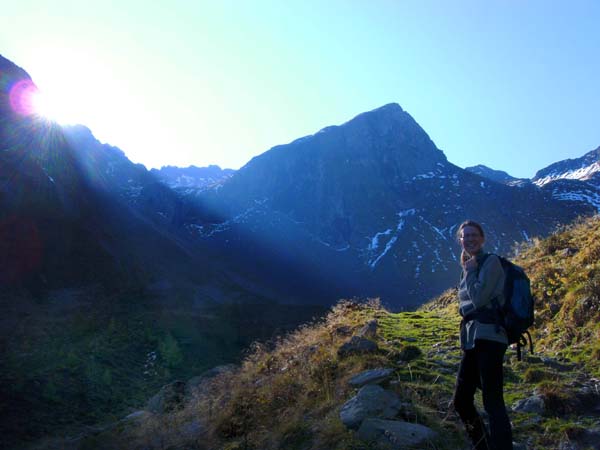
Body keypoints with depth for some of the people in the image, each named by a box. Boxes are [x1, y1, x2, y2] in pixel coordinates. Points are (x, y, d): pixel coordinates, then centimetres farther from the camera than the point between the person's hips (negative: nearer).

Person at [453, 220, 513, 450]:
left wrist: (469, 271, -4)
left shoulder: (491, 261, -4)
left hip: (489, 337, -9)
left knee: (492, 401, -13)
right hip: (471, 339, 9)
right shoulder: (470, 267, 18)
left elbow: (479, 299, -15)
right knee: (461, 402, 12)